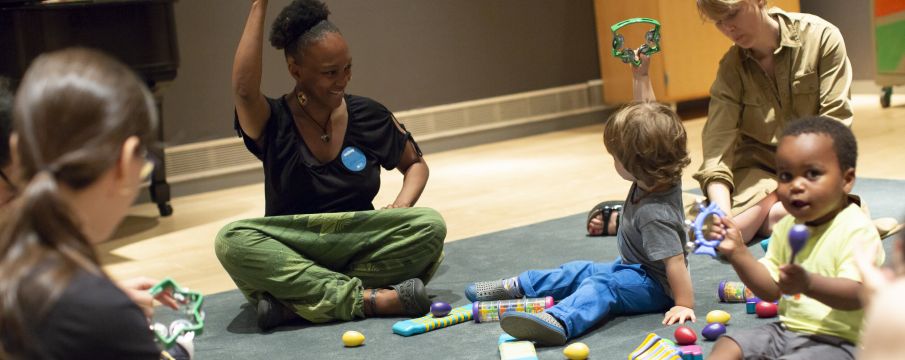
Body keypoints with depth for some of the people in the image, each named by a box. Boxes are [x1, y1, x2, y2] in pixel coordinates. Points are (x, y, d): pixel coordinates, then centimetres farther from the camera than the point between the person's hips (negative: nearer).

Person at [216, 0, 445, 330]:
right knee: (232, 241, -33)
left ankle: (296, 302, -27)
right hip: (291, 254, -2)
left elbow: (416, 164, 17)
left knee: (430, 226, -24)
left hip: (360, 247, 2)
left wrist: (401, 208, -5)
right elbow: (244, 89, -29)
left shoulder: (368, 116, 3)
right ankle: (369, 300, -32)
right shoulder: (273, 124, -6)